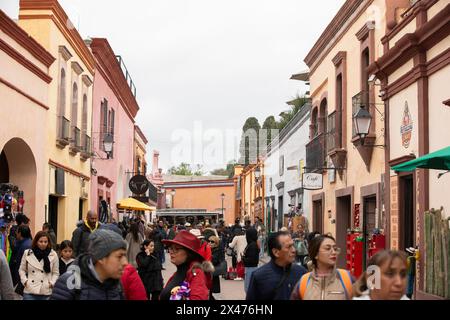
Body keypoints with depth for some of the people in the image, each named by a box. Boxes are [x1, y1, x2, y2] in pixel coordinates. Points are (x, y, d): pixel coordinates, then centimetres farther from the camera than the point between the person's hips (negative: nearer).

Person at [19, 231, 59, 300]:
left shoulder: (53, 255, 1)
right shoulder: (27, 253, 3)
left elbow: (56, 273, 8)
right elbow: (22, 270, 13)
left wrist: (52, 282, -8)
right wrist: (24, 280, -2)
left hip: (45, 292, 0)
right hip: (29, 291, 0)